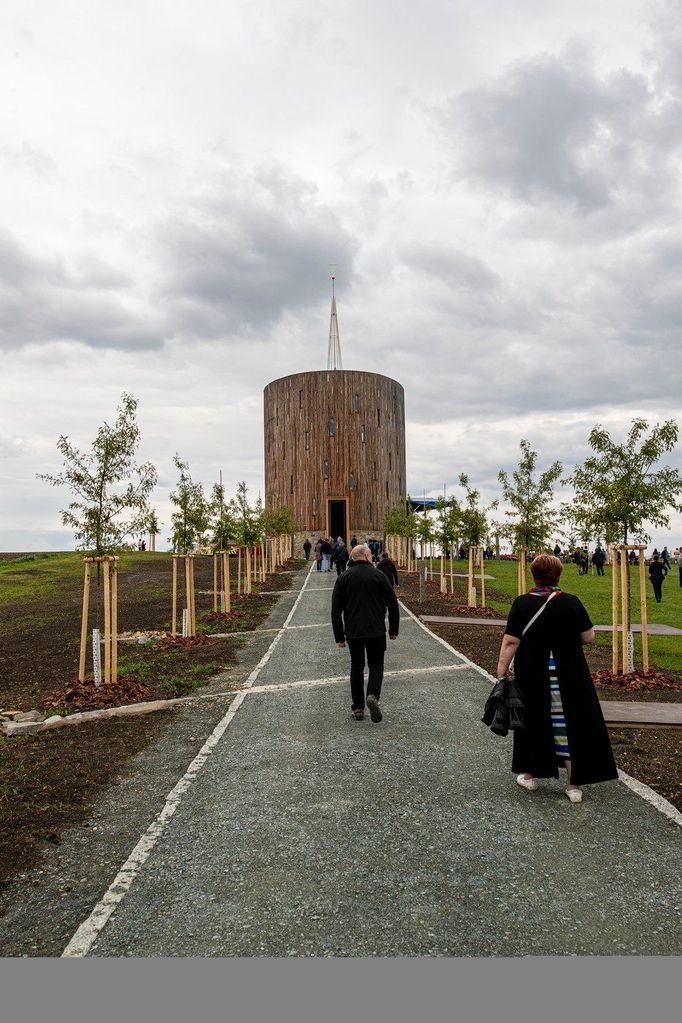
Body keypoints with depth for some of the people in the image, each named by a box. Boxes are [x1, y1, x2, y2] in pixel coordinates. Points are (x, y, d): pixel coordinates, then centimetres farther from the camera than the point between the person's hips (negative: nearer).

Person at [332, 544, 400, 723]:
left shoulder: (343, 578, 2)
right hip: (376, 631, -1)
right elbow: (393, 604, 1)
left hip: (353, 632, 1)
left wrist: (339, 636, 5)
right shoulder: (378, 575, 0)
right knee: (376, 665, 12)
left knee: (357, 666, 14)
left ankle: (358, 707, 13)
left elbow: (336, 610, 0)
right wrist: (393, 630, 11)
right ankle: (373, 695, -13)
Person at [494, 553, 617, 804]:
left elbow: (510, 642, -12)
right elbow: (588, 637, 0)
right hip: (568, 676, 0)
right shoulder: (572, 602, -7)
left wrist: (501, 673, -7)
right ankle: (574, 784, 15)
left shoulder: (522, 604, -10)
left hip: (533, 676, 0)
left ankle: (529, 774, 28)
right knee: (571, 723, 9)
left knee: (533, 721, 15)